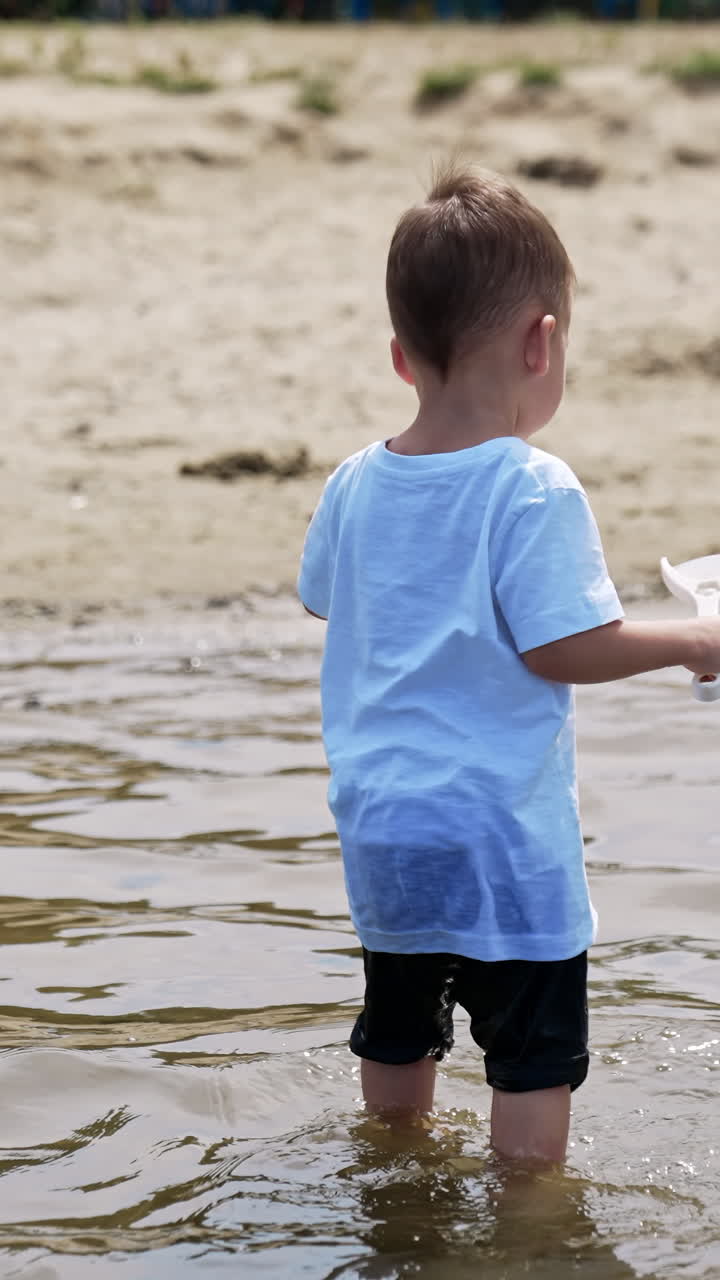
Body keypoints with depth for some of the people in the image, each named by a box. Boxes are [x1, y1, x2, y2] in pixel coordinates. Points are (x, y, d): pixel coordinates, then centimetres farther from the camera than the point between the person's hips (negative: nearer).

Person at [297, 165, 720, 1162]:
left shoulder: (356, 487, 2)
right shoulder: (534, 492, -18)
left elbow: (321, 598, 19)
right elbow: (565, 647, -20)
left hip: (380, 833, 7)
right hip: (502, 833, -7)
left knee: (397, 1034, 22)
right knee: (535, 1052, 3)